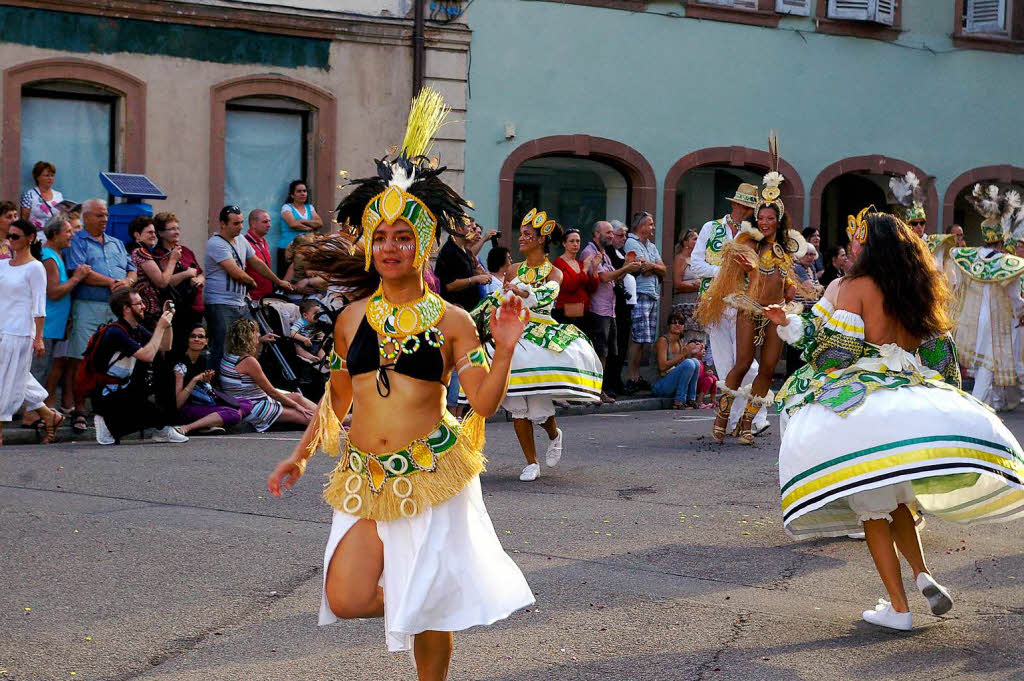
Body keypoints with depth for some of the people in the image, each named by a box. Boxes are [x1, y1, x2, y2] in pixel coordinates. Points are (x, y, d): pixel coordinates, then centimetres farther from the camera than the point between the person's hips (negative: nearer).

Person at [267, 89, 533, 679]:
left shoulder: (450, 321, -3)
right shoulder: (353, 318, 7)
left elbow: (484, 403, -8)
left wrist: (505, 350, -22)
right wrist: (301, 456, 18)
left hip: (432, 474, -3)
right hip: (366, 478, 3)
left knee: (430, 609, 1)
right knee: (346, 600, -6)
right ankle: (404, 596, 27)